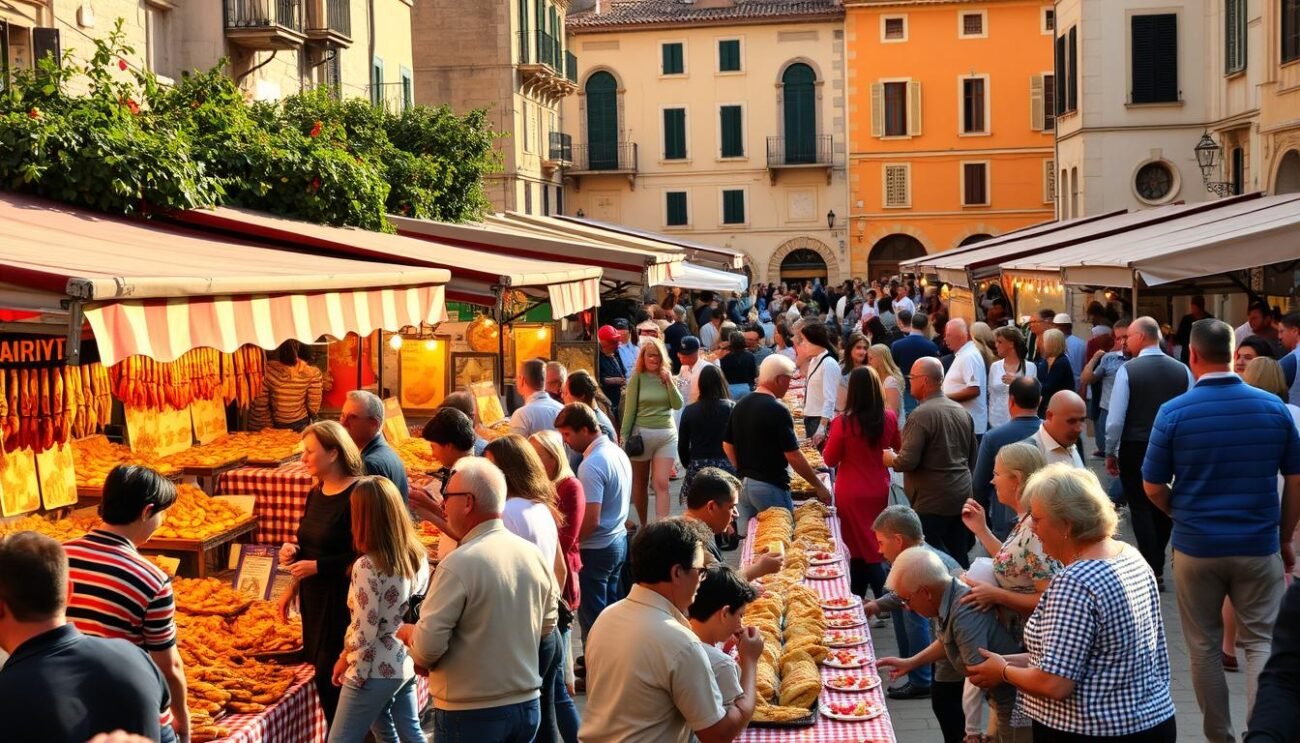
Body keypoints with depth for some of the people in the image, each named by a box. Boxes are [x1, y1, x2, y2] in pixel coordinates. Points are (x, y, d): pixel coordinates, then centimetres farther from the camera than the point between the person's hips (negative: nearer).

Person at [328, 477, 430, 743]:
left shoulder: (368, 566, -22)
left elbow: (364, 634, -19)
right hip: (407, 664, 7)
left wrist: (344, 659, -3)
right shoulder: (418, 555, -1)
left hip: (374, 671, -7)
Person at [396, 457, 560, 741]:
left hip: (472, 714, -6)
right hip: (527, 706, 6)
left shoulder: (458, 565, -20)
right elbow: (548, 624, 12)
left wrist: (406, 632, 1)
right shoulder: (535, 555, 0)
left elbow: (427, 648, -19)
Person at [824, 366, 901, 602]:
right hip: (879, 489, 4)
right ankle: (858, 595, 27)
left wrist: (832, 438, 6)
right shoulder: (889, 418, -10)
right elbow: (898, 446, 10)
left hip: (852, 493, -4)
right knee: (873, 542, 18)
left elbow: (830, 460, -8)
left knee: (861, 546, 9)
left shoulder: (843, 423, -22)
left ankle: (884, 601, 8)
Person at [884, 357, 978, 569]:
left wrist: (890, 458, -1)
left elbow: (907, 461, -20)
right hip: (962, 495, 8)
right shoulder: (961, 411, 9)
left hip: (932, 502, -8)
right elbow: (972, 455, 17)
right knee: (958, 555, 14)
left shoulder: (921, 415, -17)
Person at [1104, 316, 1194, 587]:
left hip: (1135, 449, -4)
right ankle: (1154, 564, 29)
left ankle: (1153, 572, 3)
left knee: (1141, 509, 5)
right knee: (1163, 507, 18)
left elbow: (1115, 419, -13)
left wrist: (1110, 453, 0)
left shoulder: (1127, 370, -12)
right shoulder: (1182, 371, -1)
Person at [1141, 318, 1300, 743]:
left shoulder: (1174, 412, -10)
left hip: (1196, 546, -1)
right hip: (1259, 545, 1)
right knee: (1262, 642, 10)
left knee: (1205, 646, 13)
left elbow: (1153, 488, -4)